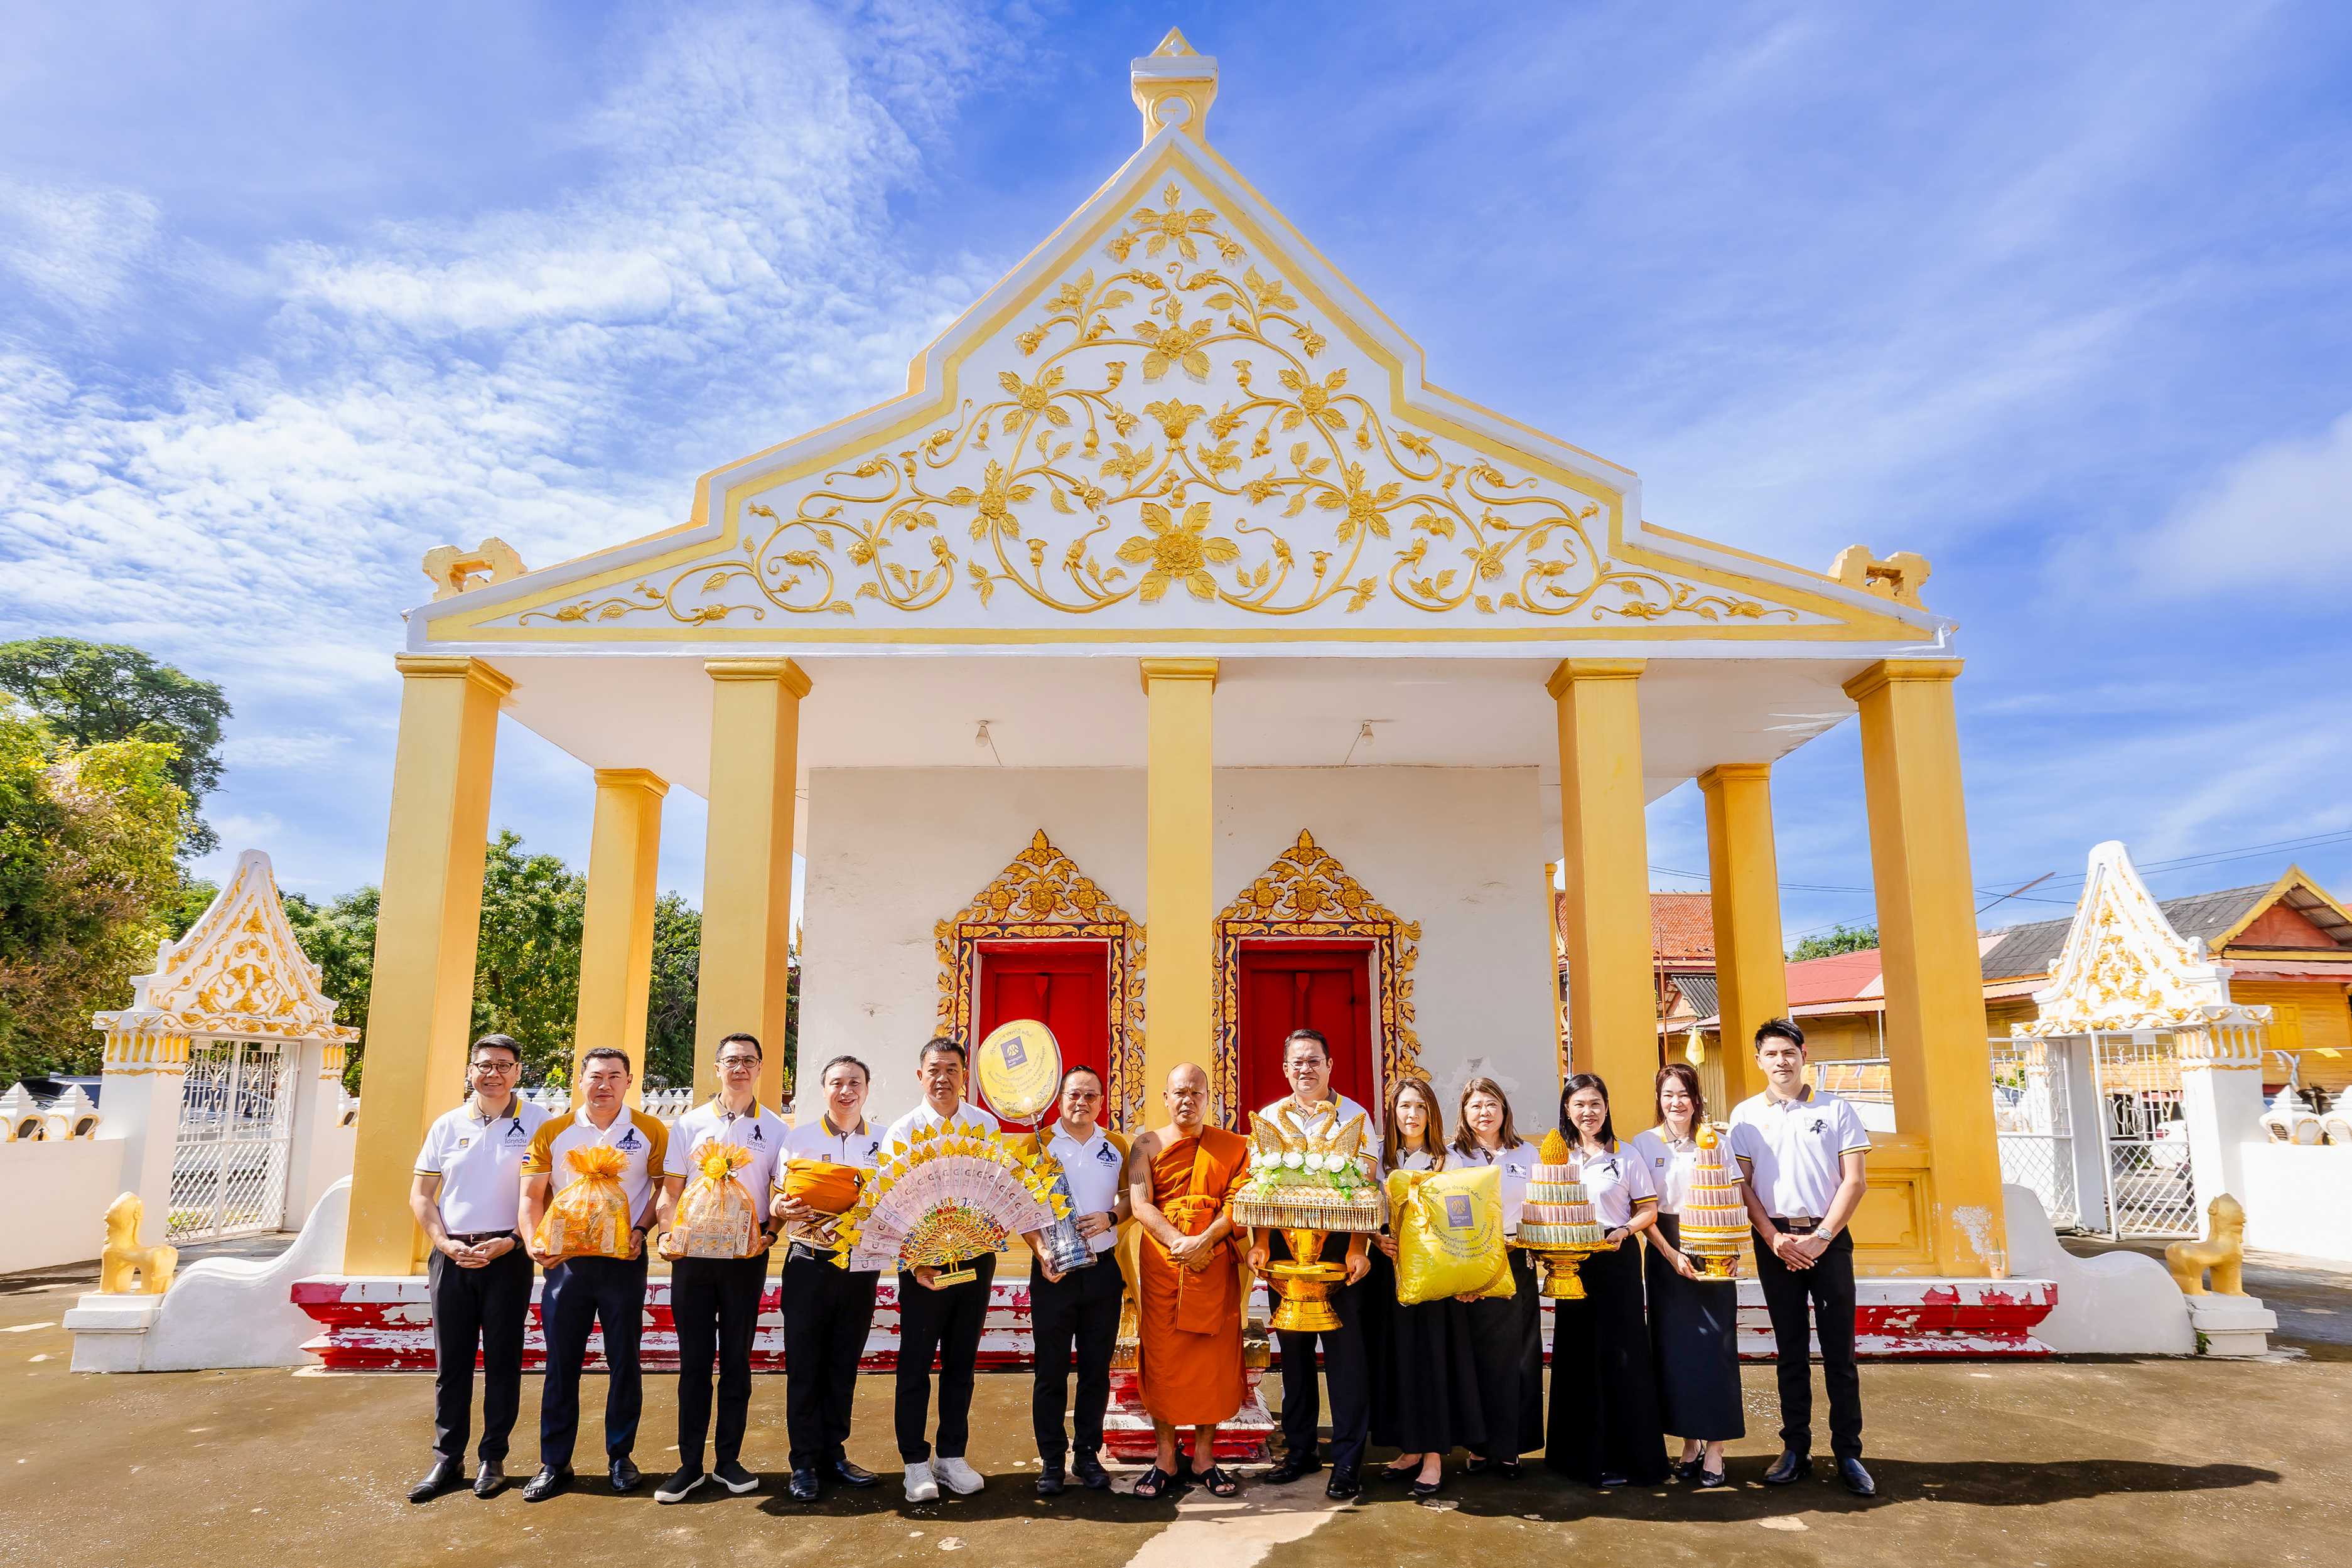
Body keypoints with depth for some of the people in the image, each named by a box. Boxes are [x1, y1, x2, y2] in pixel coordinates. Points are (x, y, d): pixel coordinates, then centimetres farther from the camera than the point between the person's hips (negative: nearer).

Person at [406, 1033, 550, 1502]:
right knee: (451, 1361, 8)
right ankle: (447, 1459, 19)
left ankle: (493, 1459, 15)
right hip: (452, 1255, 3)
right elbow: (420, 1194, 10)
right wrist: (445, 1243, -3)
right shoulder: (447, 1125, 8)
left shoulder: (537, 1122, -2)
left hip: (507, 1256, -3)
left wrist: (511, 1242, -12)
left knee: (503, 1359, 4)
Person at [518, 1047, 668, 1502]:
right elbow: (532, 1196, 4)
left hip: (624, 1260, -1)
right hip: (566, 1258, 1)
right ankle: (555, 1464, 18)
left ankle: (620, 1457, 20)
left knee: (624, 1361, 6)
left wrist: (641, 1231, -12)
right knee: (561, 1364, 6)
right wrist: (534, 1241, -11)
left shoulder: (651, 1132, 1)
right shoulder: (552, 1132, 4)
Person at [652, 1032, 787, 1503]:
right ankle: (689, 1463, 13)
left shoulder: (775, 1129, 5)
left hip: (746, 1256, 0)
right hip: (694, 1252, 0)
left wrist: (768, 1235, -14)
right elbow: (670, 1190, 4)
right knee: (694, 1359, 4)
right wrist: (670, 1234, -12)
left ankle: (728, 1460, 17)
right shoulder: (690, 1124, 6)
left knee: (737, 1359, 7)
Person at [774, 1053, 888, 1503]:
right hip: (809, 1263, -2)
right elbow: (779, 1201, 2)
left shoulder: (884, 1142, 7)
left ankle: (833, 1453, 23)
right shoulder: (799, 1136, 2)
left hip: (861, 1266, 2)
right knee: (804, 1364, 2)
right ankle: (804, 1461, 13)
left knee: (844, 1365, 10)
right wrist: (785, 1209, -20)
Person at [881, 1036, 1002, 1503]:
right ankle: (916, 1463, 17)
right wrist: (916, 1263, -17)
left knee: (961, 1360, 12)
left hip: (976, 1258, 2)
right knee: (916, 1362, 5)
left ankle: (953, 1457, 24)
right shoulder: (903, 1131, -5)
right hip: (924, 1262, -2)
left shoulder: (986, 1126, 2)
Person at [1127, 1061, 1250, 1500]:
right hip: (1161, 1264, 0)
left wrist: (1204, 1241, -17)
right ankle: (1166, 1460, 12)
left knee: (1213, 1357, 3)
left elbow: (1239, 1202, -2)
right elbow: (1140, 1203, -5)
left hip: (1215, 1263, 0)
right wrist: (1178, 1242, -18)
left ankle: (1204, 1458, 15)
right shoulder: (1147, 1145, 6)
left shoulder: (1233, 1146, 7)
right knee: (1161, 1357, 1)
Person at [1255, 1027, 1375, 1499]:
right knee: (1293, 1347, 10)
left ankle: (1347, 1461, 8)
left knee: (1344, 1350, -2)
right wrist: (1259, 1243, -4)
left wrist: (1358, 1248, -14)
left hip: (1339, 1243, -3)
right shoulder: (1269, 1117, 8)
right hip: (1284, 1243, 3)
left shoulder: (1354, 1115, 0)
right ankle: (1299, 1450, 23)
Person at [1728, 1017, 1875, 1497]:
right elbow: (1742, 1185, 3)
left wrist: (1821, 1237, -9)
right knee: (1791, 1350, 8)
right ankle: (1795, 1449, 15)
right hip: (1775, 1242, 1)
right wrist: (1775, 1239, -8)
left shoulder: (1837, 1109, 1)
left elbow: (1856, 1180, -2)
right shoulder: (1746, 1115, 4)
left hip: (1828, 1239, -1)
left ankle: (1848, 1453, 10)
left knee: (1839, 1350, 1)